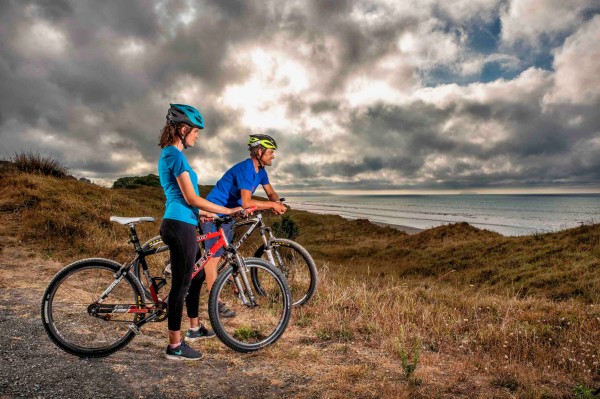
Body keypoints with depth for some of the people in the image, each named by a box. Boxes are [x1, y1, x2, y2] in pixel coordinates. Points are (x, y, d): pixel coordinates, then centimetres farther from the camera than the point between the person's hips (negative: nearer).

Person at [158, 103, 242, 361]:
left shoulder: (168, 154, 17)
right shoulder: (175, 155, -14)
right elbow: (191, 198, -18)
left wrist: (203, 213, 28)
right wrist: (228, 211, -13)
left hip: (179, 224, 11)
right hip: (180, 226, -11)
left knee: (197, 274, 21)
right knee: (181, 284, -2)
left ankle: (195, 328, 36)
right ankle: (175, 346, 11)